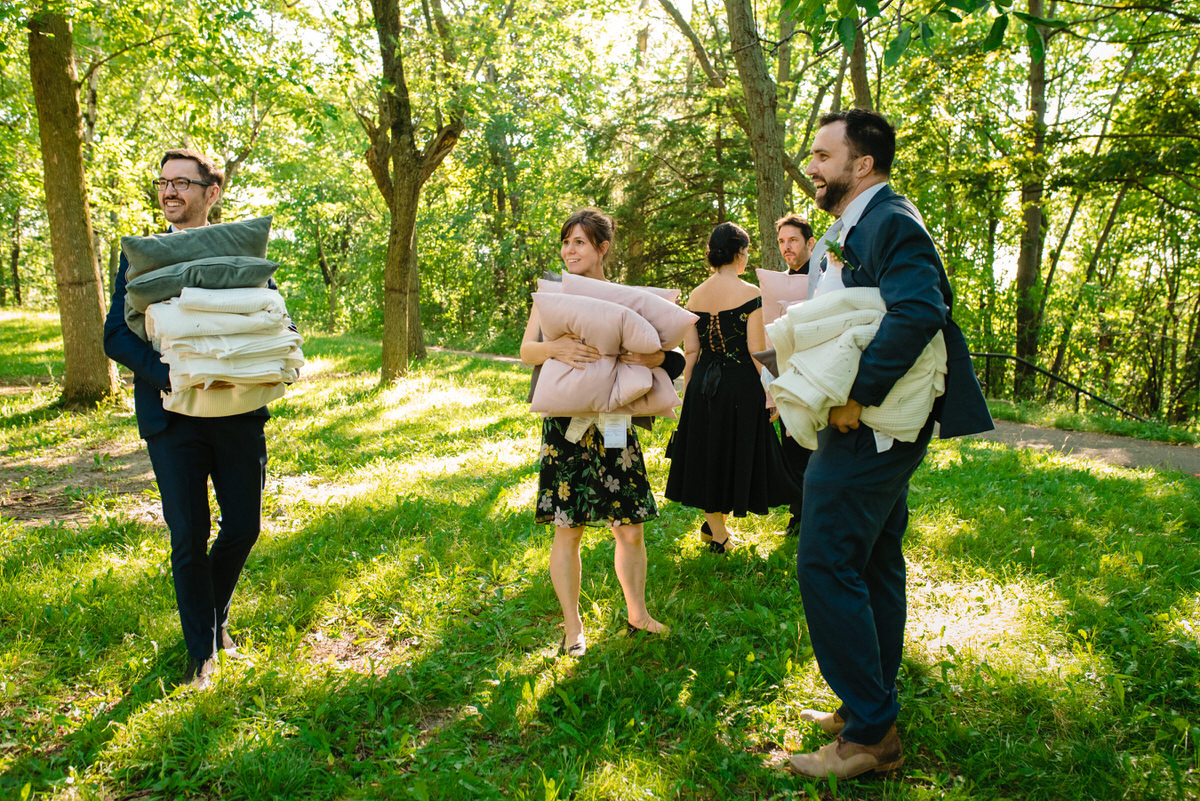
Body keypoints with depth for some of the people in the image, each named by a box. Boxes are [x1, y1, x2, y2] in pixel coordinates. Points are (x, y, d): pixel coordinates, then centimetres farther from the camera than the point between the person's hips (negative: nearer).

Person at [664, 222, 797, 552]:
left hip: (702, 384, 5)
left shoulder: (695, 296, 3)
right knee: (736, 453, 9)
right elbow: (757, 350, -14)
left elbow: (690, 350, 4)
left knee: (707, 451, 14)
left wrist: (687, 393, 10)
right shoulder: (749, 293, -11)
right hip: (741, 384, -5)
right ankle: (718, 527, 16)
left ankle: (716, 528, 26)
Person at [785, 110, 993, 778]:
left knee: (827, 568, -7)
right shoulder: (849, 229, 17)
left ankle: (869, 736, 5)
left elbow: (918, 311, -32)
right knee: (874, 566, 16)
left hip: (867, 431, -11)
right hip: (879, 426, 11)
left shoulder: (891, 222, -16)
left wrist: (855, 395, -30)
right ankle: (874, 713, 30)